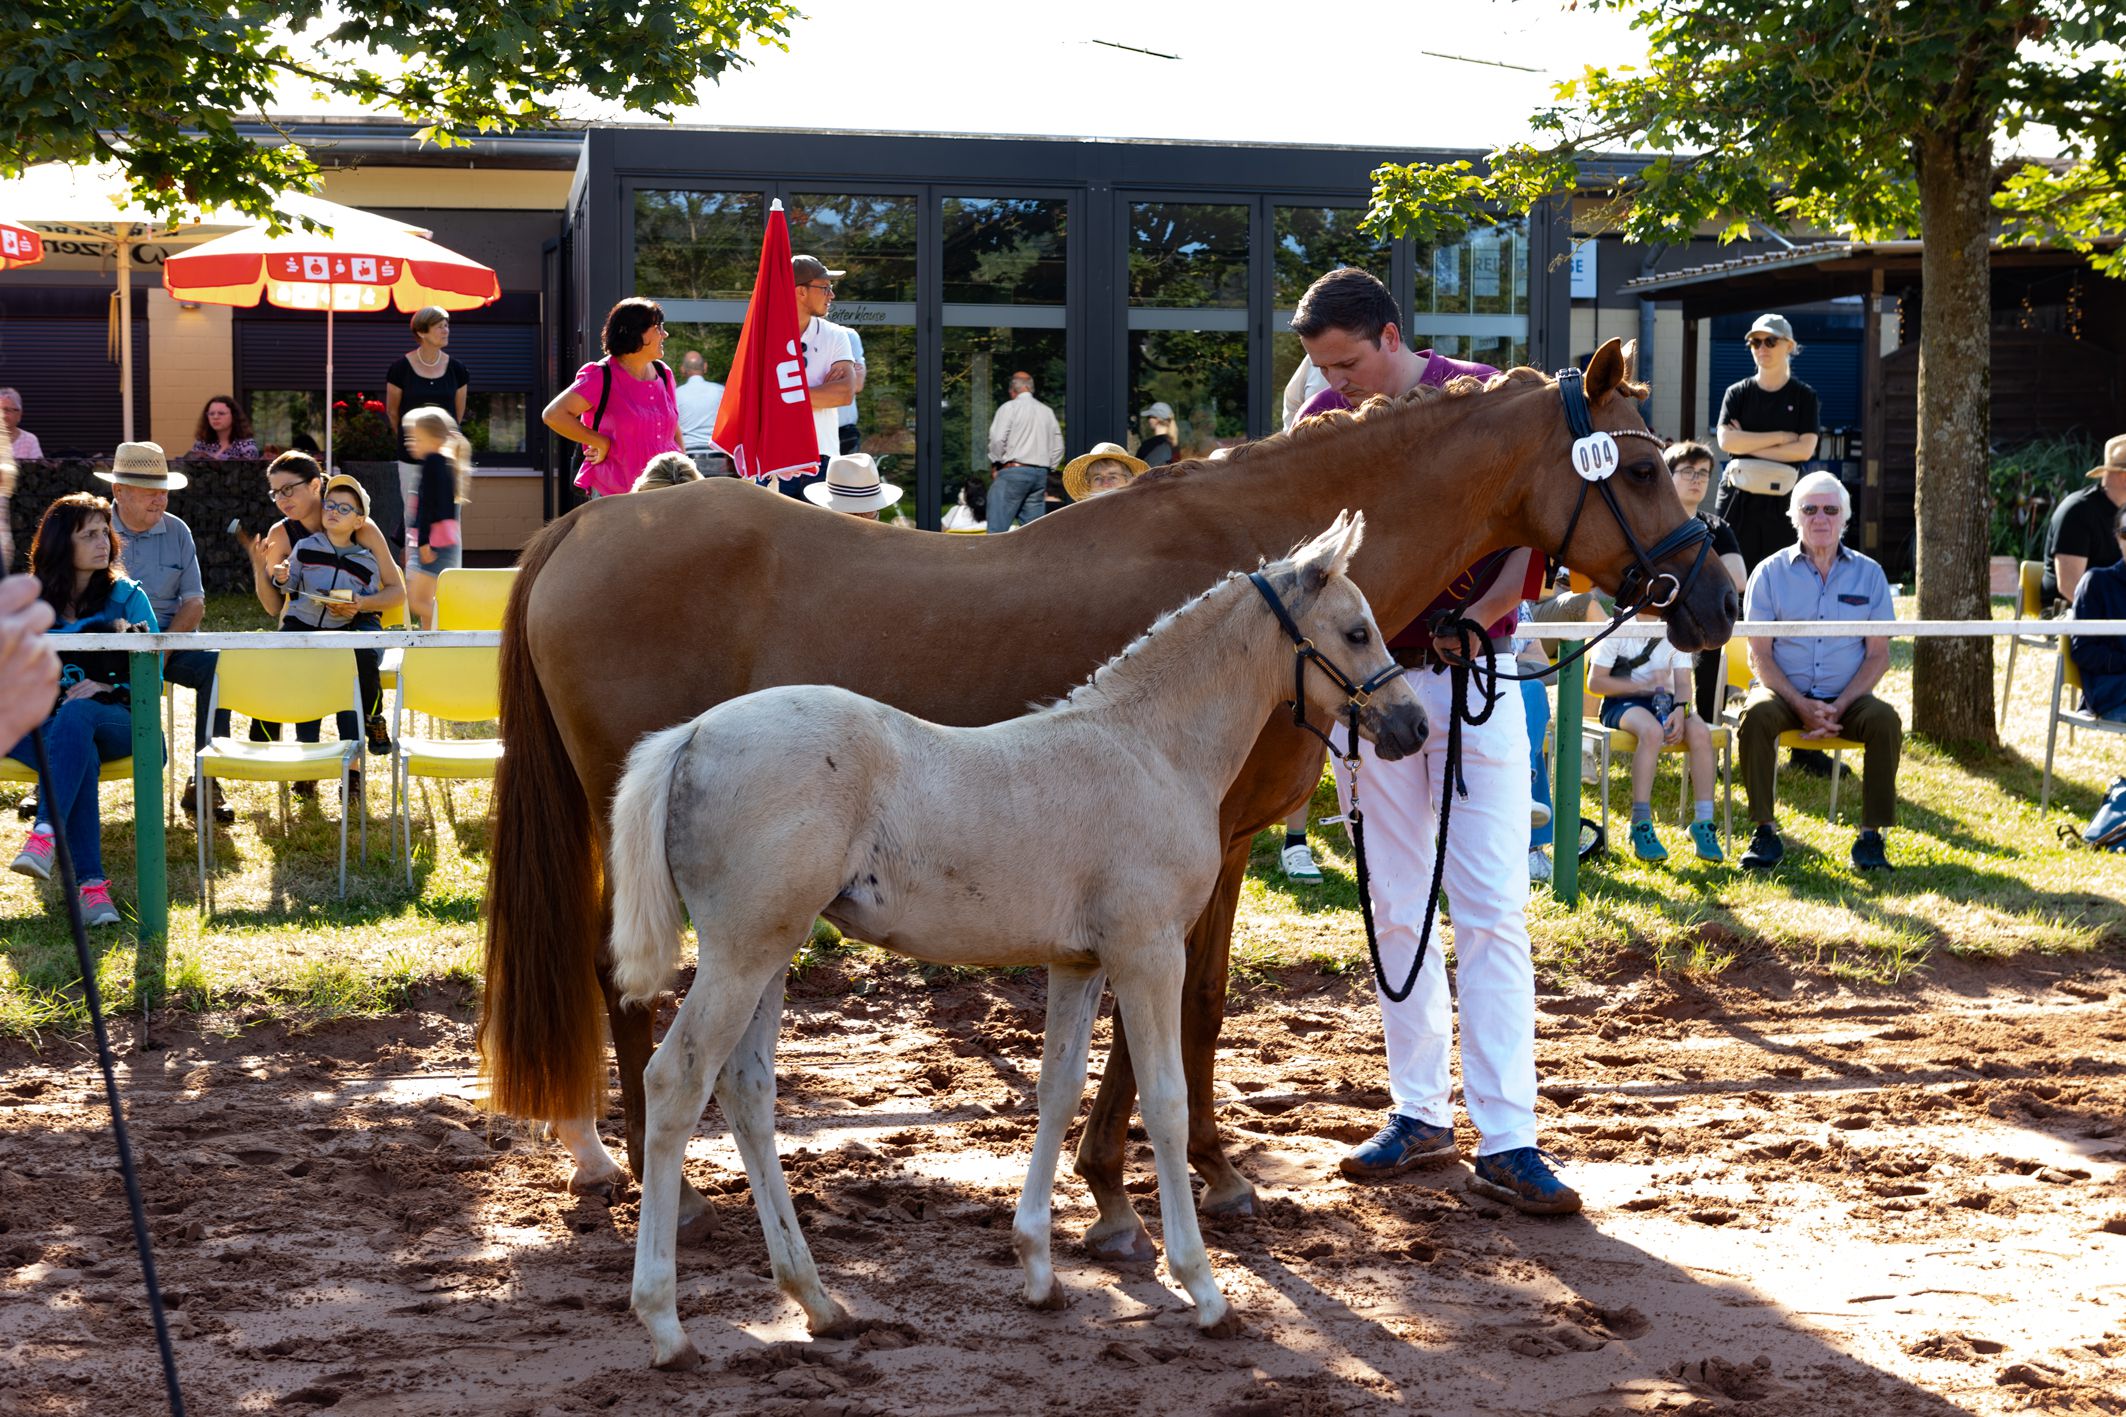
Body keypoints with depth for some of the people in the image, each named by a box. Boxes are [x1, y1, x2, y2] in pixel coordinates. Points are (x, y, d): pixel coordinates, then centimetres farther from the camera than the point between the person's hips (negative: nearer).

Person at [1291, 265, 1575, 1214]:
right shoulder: (1324, 421, 4)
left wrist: (1480, 617, -21)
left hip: (1472, 675, -3)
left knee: (1491, 912, -6)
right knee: (1396, 911, 8)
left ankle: (1506, 1141, -6)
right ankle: (1419, 1114, 18)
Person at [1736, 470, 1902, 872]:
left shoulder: (1868, 574, 7)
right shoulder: (1771, 573, 3)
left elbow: (1879, 653, 2)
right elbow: (1759, 654, -2)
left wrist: (1840, 706, -14)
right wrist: (1802, 706, -16)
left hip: (1847, 697, 1)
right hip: (1785, 692, -1)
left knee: (1886, 720, -30)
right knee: (1756, 715, -33)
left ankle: (1871, 836, -23)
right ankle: (1765, 832, -25)